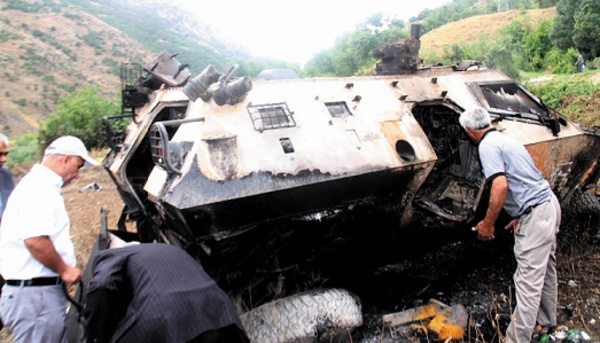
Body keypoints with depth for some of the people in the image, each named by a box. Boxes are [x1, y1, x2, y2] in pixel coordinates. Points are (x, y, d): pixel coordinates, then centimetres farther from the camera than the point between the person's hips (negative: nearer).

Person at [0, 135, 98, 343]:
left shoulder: (41, 185, 17)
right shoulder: (39, 188, -16)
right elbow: (35, 240, -27)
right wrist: (65, 269, -14)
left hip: (45, 291, 10)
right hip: (35, 295, -10)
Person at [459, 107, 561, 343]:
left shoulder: (487, 145, -12)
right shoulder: (505, 140, 17)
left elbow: (501, 185, -23)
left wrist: (487, 224, -15)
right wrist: (520, 216, 23)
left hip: (535, 214, -10)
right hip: (549, 203, 10)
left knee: (528, 281, -4)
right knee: (546, 270, 23)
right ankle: (546, 323, 41)